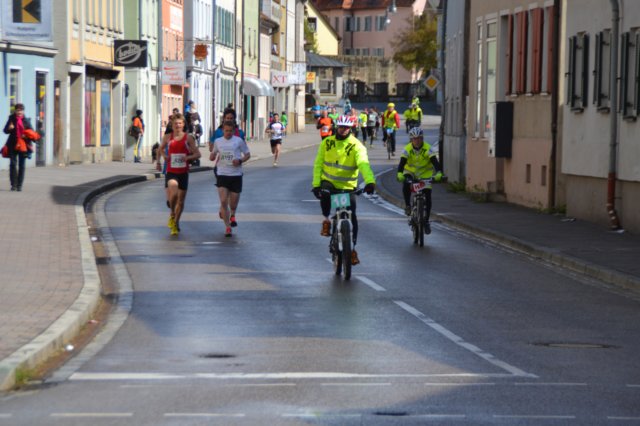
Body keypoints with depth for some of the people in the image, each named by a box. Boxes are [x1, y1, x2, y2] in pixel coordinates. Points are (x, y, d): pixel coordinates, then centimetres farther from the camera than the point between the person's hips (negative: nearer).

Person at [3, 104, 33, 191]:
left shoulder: (26, 120, 5)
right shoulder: (11, 119, 4)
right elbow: (5, 130, 7)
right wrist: (9, 128, -15)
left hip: (23, 145, 1)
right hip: (13, 145, -1)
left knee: (22, 165, 3)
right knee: (13, 164, -5)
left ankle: (19, 185, 8)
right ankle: (13, 185, 0)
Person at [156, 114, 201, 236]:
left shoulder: (188, 138, -2)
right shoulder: (167, 137, 2)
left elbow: (197, 154, 0)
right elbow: (160, 149, 21)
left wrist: (188, 157, -18)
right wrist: (163, 156, 0)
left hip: (183, 172, 1)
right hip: (171, 172, -1)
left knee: (181, 200, 8)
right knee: (173, 193, -27)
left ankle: (176, 223, 27)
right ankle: (172, 214, -1)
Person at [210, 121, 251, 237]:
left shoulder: (239, 141, 1)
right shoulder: (218, 141, 8)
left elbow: (247, 154, 7)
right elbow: (212, 156, 20)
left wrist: (240, 160, -13)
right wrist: (213, 156, -5)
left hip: (236, 175, -1)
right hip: (222, 175, 1)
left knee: (233, 202, 4)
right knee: (223, 201, -11)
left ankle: (232, 215, 40)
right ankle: (227, 227, -2)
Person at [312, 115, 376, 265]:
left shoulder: (356, 146, -10)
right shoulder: (327, 143, -1)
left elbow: (363, 164, -26)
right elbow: (318, 164, 4)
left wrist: (370, 181, -43)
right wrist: (316, 184, -6)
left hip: (348, 186, -1)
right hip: (328, 182, 1)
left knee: (351, 217, -2)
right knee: (325, 195, -34)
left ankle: (352, 248, 14)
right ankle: (326, 220, -5)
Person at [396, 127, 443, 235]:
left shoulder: (427, 149, -22)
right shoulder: (407, 149, -20)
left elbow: (435, 162, -30)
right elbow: (402, 163, -29)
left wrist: (438, 173, -49)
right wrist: (399, 174, -49)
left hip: (425, 173, 0)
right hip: (410, 172, 0)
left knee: (427, 197, -6)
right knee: (406, 186, -33)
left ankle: (426, 222, 7)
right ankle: (407, 205, -9)